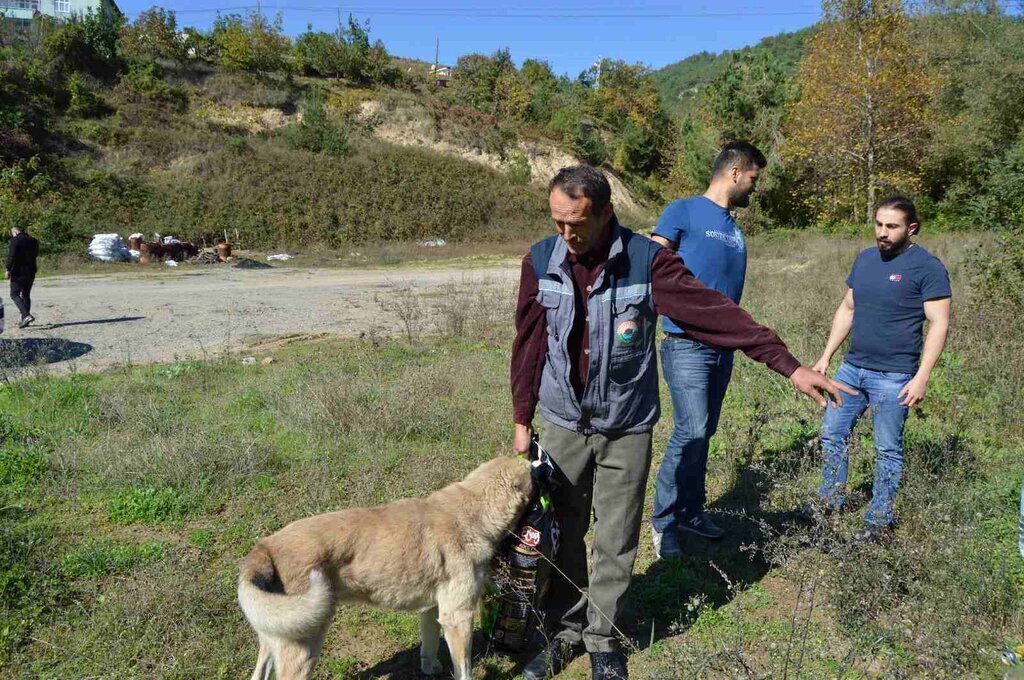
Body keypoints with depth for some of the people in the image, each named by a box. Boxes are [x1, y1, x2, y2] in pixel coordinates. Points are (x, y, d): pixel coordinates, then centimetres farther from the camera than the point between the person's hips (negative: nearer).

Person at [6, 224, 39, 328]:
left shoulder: (15, 240, -10)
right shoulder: (33, 240, 10)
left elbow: (12, 256, -18)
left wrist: (8, 269, -13)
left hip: (19, 272, -7)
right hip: (31, 271, 7)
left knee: (14, 294, -1)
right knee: (26, 295, 14)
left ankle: (27, 315, -19)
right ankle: (25, 319, 15)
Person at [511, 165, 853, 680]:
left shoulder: (646, 260, -13)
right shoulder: (541, 261, -5)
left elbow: (715, 313, -16)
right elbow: (529, 344, 2)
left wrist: (789, 366, -19)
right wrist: (521, 420, 4)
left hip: (626, 429, -2)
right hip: (563, 425, 2)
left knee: (616, 543, 9)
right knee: (561, 536, 12)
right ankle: (565, 632, 33)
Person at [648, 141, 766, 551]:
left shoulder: (734, 228, 16)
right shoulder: (683, 211, -4)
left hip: (723, 347, 7)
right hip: (686, 344, -7)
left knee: (702, 434, 13)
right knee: (691, 432, -12)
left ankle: (691, 513, 25)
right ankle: (663, 521, 3)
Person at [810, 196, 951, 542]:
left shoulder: (927, 267, -10)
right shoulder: (865, 258, 9)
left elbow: (938, 325, -12)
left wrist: (922, 377, -19)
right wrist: (826, 357, 12)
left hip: (893, 377, -6)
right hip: (852, 368, 6)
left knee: (888, 450, 6)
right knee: (832, 435, 12)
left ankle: (878, 519, 19)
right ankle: (830, 502, 28)